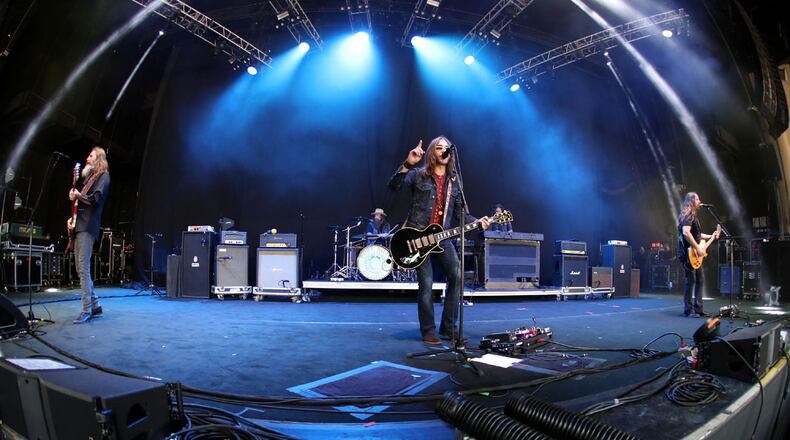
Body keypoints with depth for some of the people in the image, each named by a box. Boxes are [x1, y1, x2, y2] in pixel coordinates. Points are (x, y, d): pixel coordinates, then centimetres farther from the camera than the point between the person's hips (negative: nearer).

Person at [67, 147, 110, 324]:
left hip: (88, 227, -9)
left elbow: (95, 199, -16)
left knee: (83, 268, -14)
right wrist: (72, 217, 14)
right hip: (79, 225, 9)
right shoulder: (89, 176, 24)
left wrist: (78, 195, -5)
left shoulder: (103, 175, -2)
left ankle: (87, 310, -12)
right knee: (80, 268, 8)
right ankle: (95, 305, 15)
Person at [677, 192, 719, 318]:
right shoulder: (687, 216, -13)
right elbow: (686, 233, -27)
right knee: (691, 281, -7)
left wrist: (711, 236, 21)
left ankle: (698, 308, 17)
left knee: (699, 280, 12)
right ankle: (688, 310, -1)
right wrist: (698, 248, -24)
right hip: (688, 254, -10)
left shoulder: (694, 216, 20)